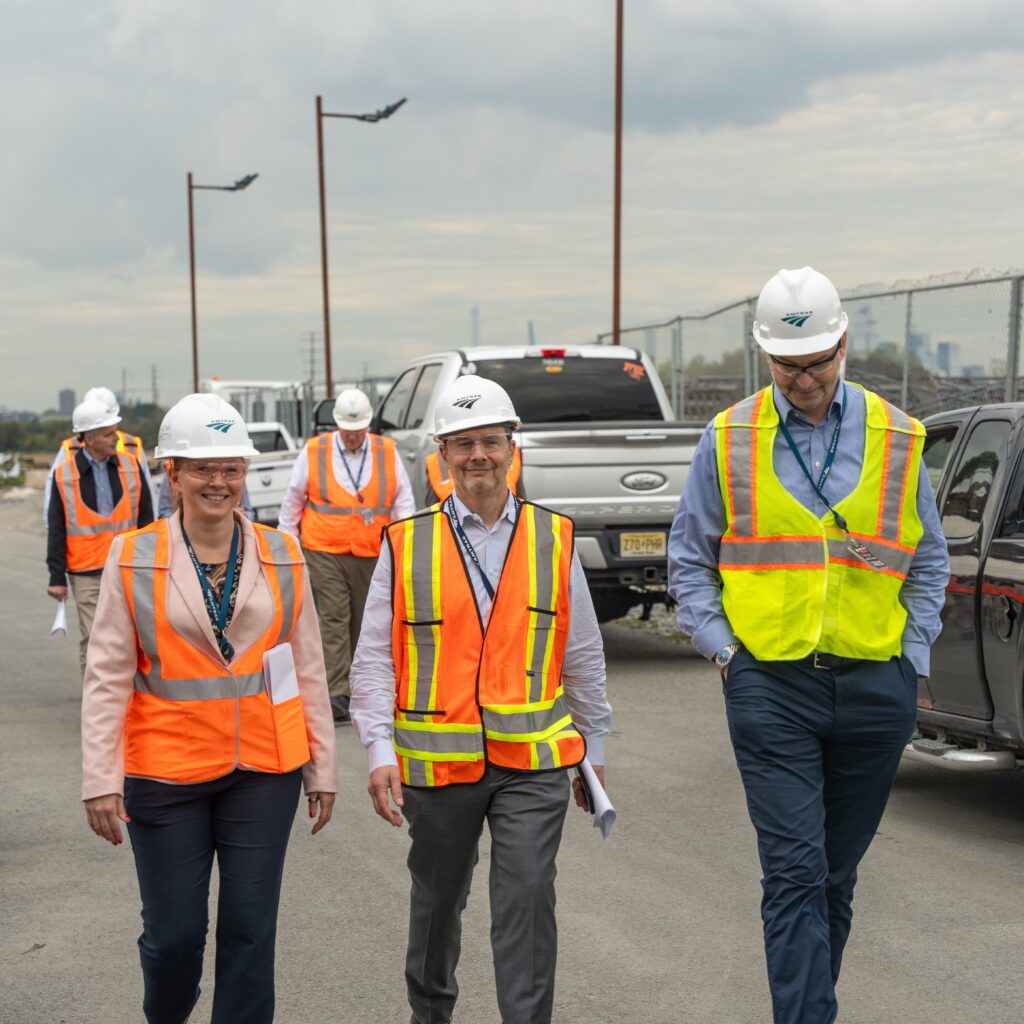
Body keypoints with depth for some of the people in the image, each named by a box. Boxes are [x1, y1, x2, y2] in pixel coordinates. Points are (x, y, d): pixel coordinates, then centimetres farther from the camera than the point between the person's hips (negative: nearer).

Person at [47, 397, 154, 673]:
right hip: (86, 575, -2)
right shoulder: (64, 475, -2)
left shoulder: (131, 467, 5)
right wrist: (56, 577, 0)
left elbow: (146, 518, 11)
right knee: (92, 641, -2)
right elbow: (55, 531, 2)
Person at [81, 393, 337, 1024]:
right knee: (174, 931, 5)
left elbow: (308, 668, 8)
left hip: (264, 771, 2)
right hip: (167, 772, -2)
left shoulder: (282, 557, 4)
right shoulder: (134, 559, -3)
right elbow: (107, 676, -2)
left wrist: (322, 769, 8)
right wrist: (101, 779, -7)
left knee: (250, 928, 4)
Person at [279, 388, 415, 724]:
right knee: (333, 620, -9)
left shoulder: (387, 453, 6)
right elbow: (292, 502, 10)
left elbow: (403, 499, 10)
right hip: (325, 553, -2)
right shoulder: (313, 453, 3)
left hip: (372, 554, 2)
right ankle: (338, 693, -12)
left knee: (364, 621, 9)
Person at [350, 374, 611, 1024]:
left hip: (534, 761, 0)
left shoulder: (555, 539, 4)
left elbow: (584, 655, 11)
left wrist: (595, 746, 13)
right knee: (438, 900, 17)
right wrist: (380, 752, -9)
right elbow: (374, 659, 0)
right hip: (438, 762, 1)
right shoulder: (406, 546, -1)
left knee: (527, 898, -10)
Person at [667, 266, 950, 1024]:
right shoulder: (729, 440, 2)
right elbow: (689, 556, 10)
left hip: (875, 689, 2)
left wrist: (912, 652, 3)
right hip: (770, 686, -2)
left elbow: (929, 562, 13)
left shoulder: (896, 440, 5)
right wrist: (721, 645, -1)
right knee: (796, 874, -8)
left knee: (837, 875, 13)